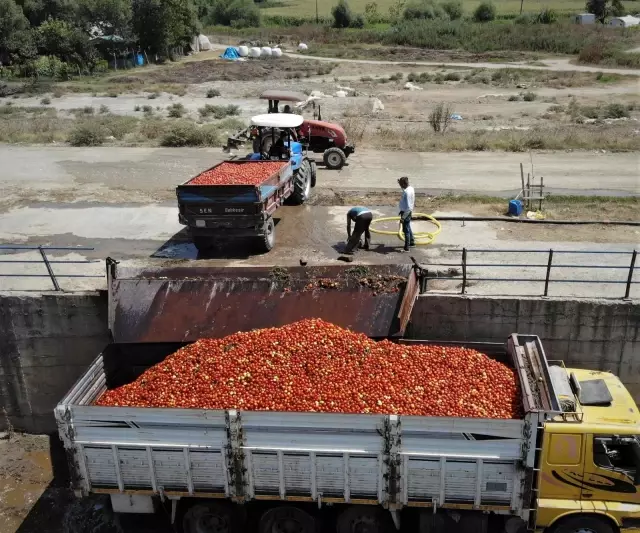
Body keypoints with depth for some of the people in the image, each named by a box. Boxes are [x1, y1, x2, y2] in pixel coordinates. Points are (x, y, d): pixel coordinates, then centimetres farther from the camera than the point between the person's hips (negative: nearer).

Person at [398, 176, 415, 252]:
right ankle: (412, 241, 44)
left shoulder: (407, 193, -30)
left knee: (406, 230, 2)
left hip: (406, 212, -10)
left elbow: (408, 208, -30)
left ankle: (406, 247, 12)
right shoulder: (410, 188, -1)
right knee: (408, 227, 27)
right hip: (408, 212, 10)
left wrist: (403, 217, -27)